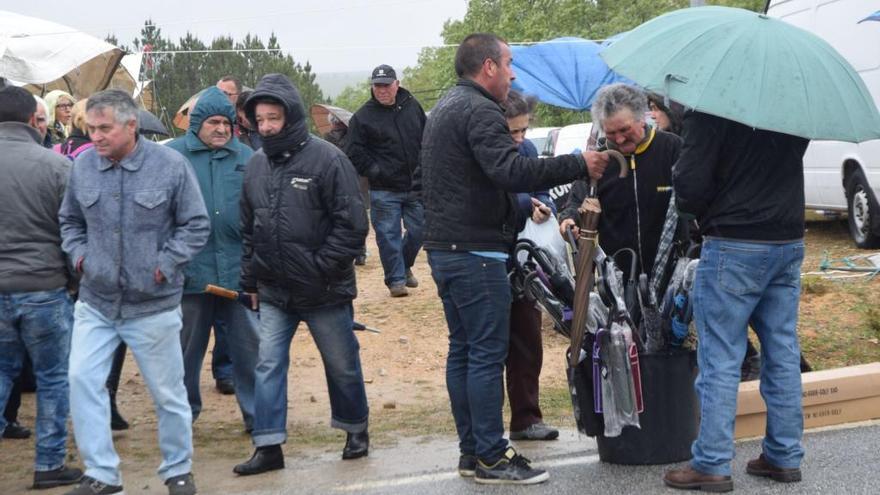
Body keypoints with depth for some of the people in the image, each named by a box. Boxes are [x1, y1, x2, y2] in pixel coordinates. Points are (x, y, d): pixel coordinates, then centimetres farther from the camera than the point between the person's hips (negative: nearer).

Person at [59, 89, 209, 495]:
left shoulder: (170, 165, -11)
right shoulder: (82, 165, -2)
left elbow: (196, 226, -3)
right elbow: (70, 221, 15)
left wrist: (165, 265, -11)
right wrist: (78, 255, -1)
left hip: (153, 305, -3)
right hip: (95, 302, 3)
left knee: (168, 393, 7)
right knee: (82, 380, -6)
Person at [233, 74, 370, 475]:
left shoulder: (327, 159, -13)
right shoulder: (256, 164, 5)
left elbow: (352, 225, -13)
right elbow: (248, 228, 14)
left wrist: (321, 269, -15)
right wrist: (251, 280, 11)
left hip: (325, 292, -4)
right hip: (273, 293, 5)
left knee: (342, 365, 11)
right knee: (268, 365, 1)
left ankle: (356, 430, 31)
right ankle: (269, 446, 8)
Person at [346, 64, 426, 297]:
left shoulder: (412, 106, 5)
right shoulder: (363, 116, -6)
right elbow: (354, 153, -5)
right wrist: (374, 171, -10)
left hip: (415, 186, 4)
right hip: (383, 190, -3)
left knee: (418, 230, 10)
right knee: (388, 236, -1)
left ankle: (405, 266, 34)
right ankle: (396, 279, 10)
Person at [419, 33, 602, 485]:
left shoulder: (444, 108, 19)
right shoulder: (479, 111, -15)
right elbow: (512, 171, -28)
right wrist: (578, 165, -23)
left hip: (442, 247, 10)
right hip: (475, 251, -10)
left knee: (462, 350, 13)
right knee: (487, 355, -5)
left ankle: (471, 450, 18)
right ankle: (490, 457, -1)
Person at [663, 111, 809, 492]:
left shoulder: (710, 109, -15)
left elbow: (690, 185, -16)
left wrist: (702, 212, 3)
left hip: (734, 247, -7)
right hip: (790, 242, 7)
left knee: (720, 358, -1)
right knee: (783, 353, 12)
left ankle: (712, 464, 2)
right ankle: (785, 457, 19)